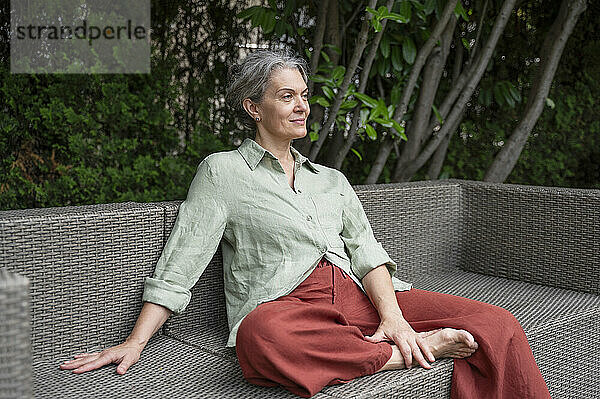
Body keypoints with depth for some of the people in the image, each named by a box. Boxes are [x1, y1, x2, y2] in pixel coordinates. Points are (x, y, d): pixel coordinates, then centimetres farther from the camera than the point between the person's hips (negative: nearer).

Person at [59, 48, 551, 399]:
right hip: (285, 305, -4)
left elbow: (366, 249, 9)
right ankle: (415, 352, -26)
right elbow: (180, 263, 3)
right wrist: (135, 343, -7)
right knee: (262, 337, -43)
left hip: (357, 296, 4)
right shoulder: (223, 171, 9)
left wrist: (392, 316, -10)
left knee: (498, 326, -17)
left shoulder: (331, 180, 23)